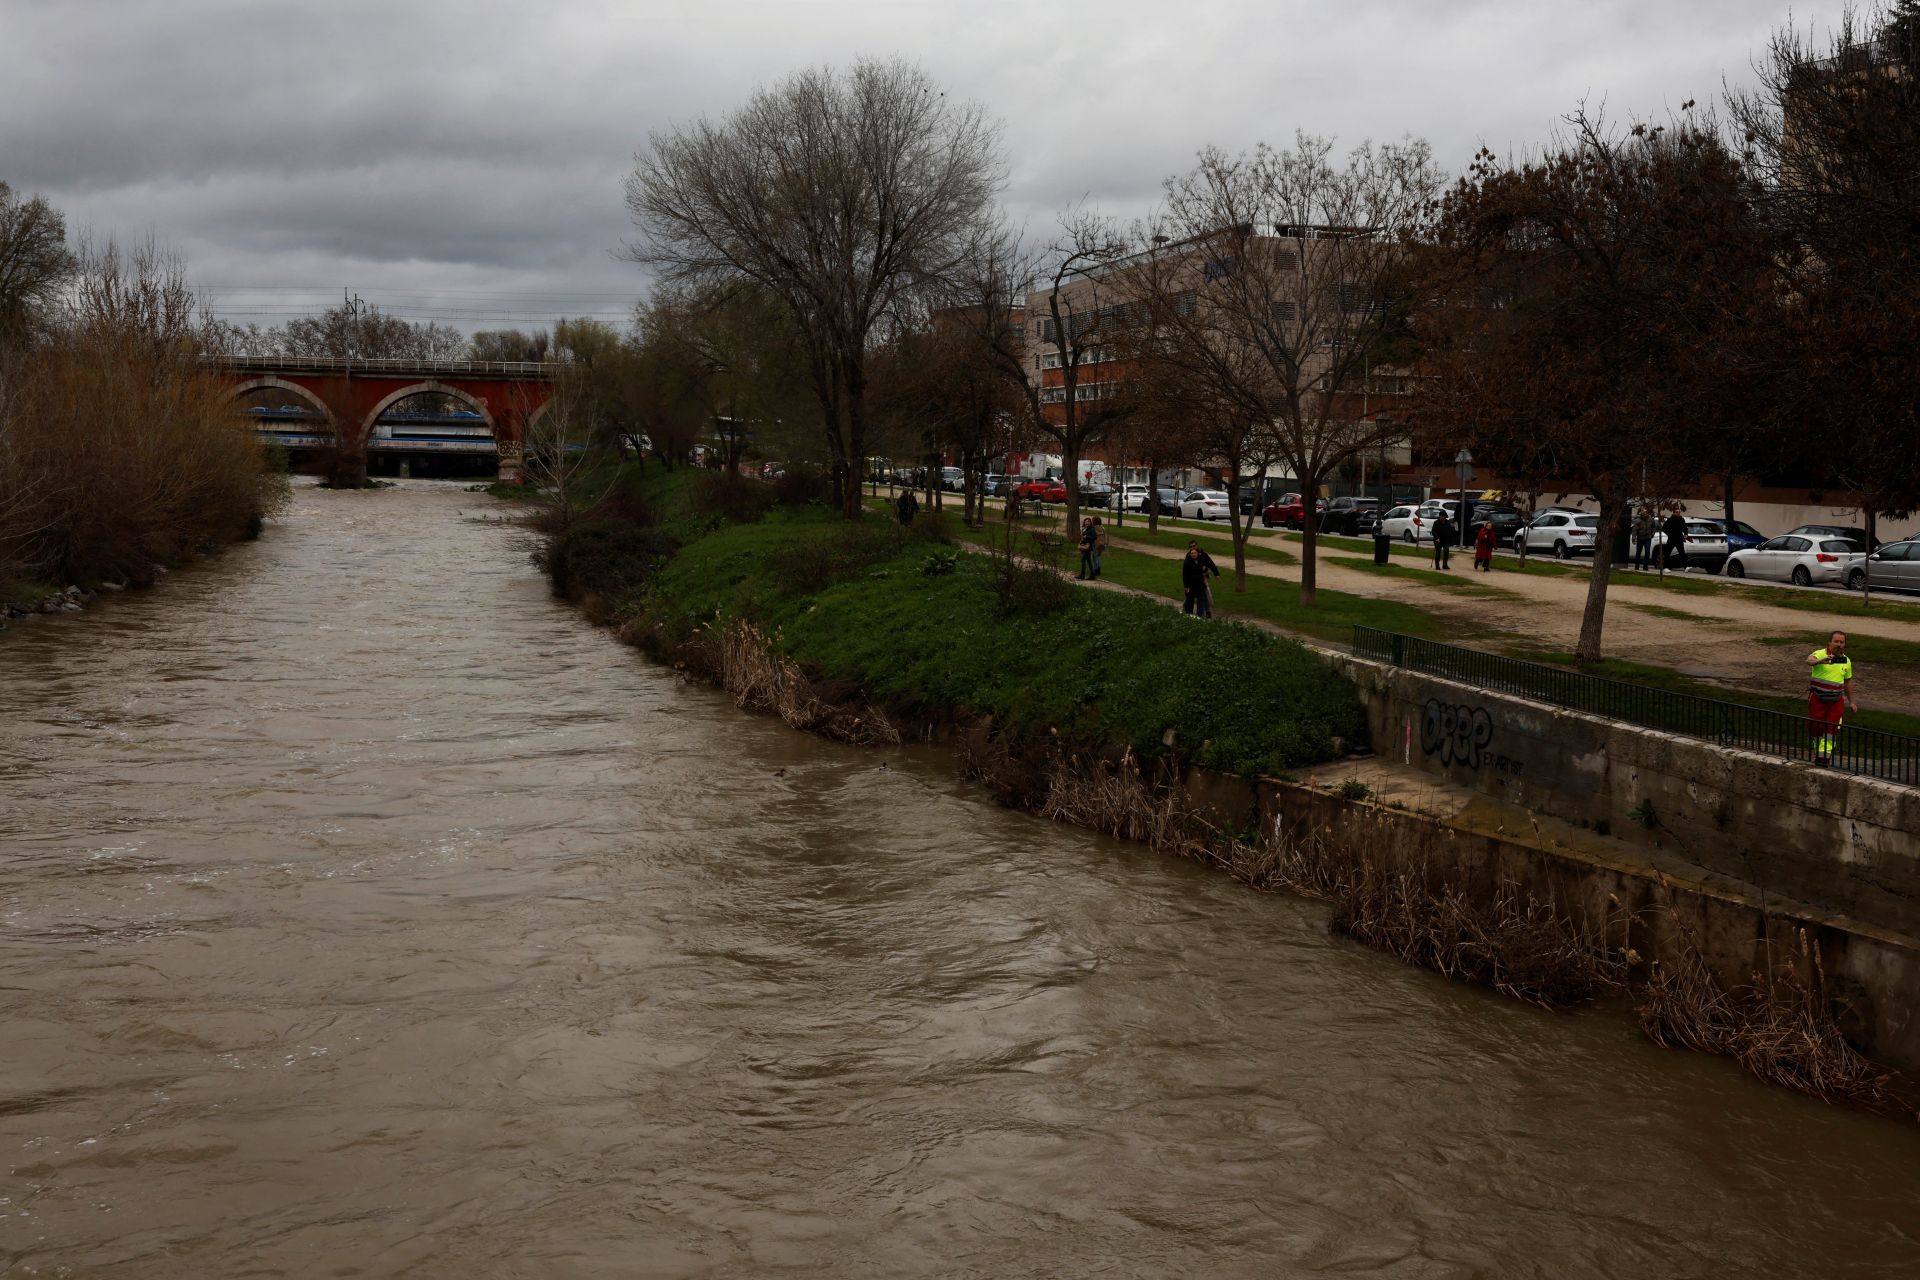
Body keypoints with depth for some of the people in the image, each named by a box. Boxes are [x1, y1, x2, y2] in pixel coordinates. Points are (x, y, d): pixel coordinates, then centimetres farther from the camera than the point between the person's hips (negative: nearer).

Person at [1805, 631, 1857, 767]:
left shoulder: (1846, 661, 8)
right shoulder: (1820, 654, -9)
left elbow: (1848, 681, 19)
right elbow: (1809, 660, -34)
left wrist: (1851, 702, 20)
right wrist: (1820, 661, -57)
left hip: (1836, 701, 3)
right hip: (1817, 699, -3)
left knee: (1831, 730, -5)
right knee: (1816, 728, 5)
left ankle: (1824, 756, -4)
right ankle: (1817, 751, 26)